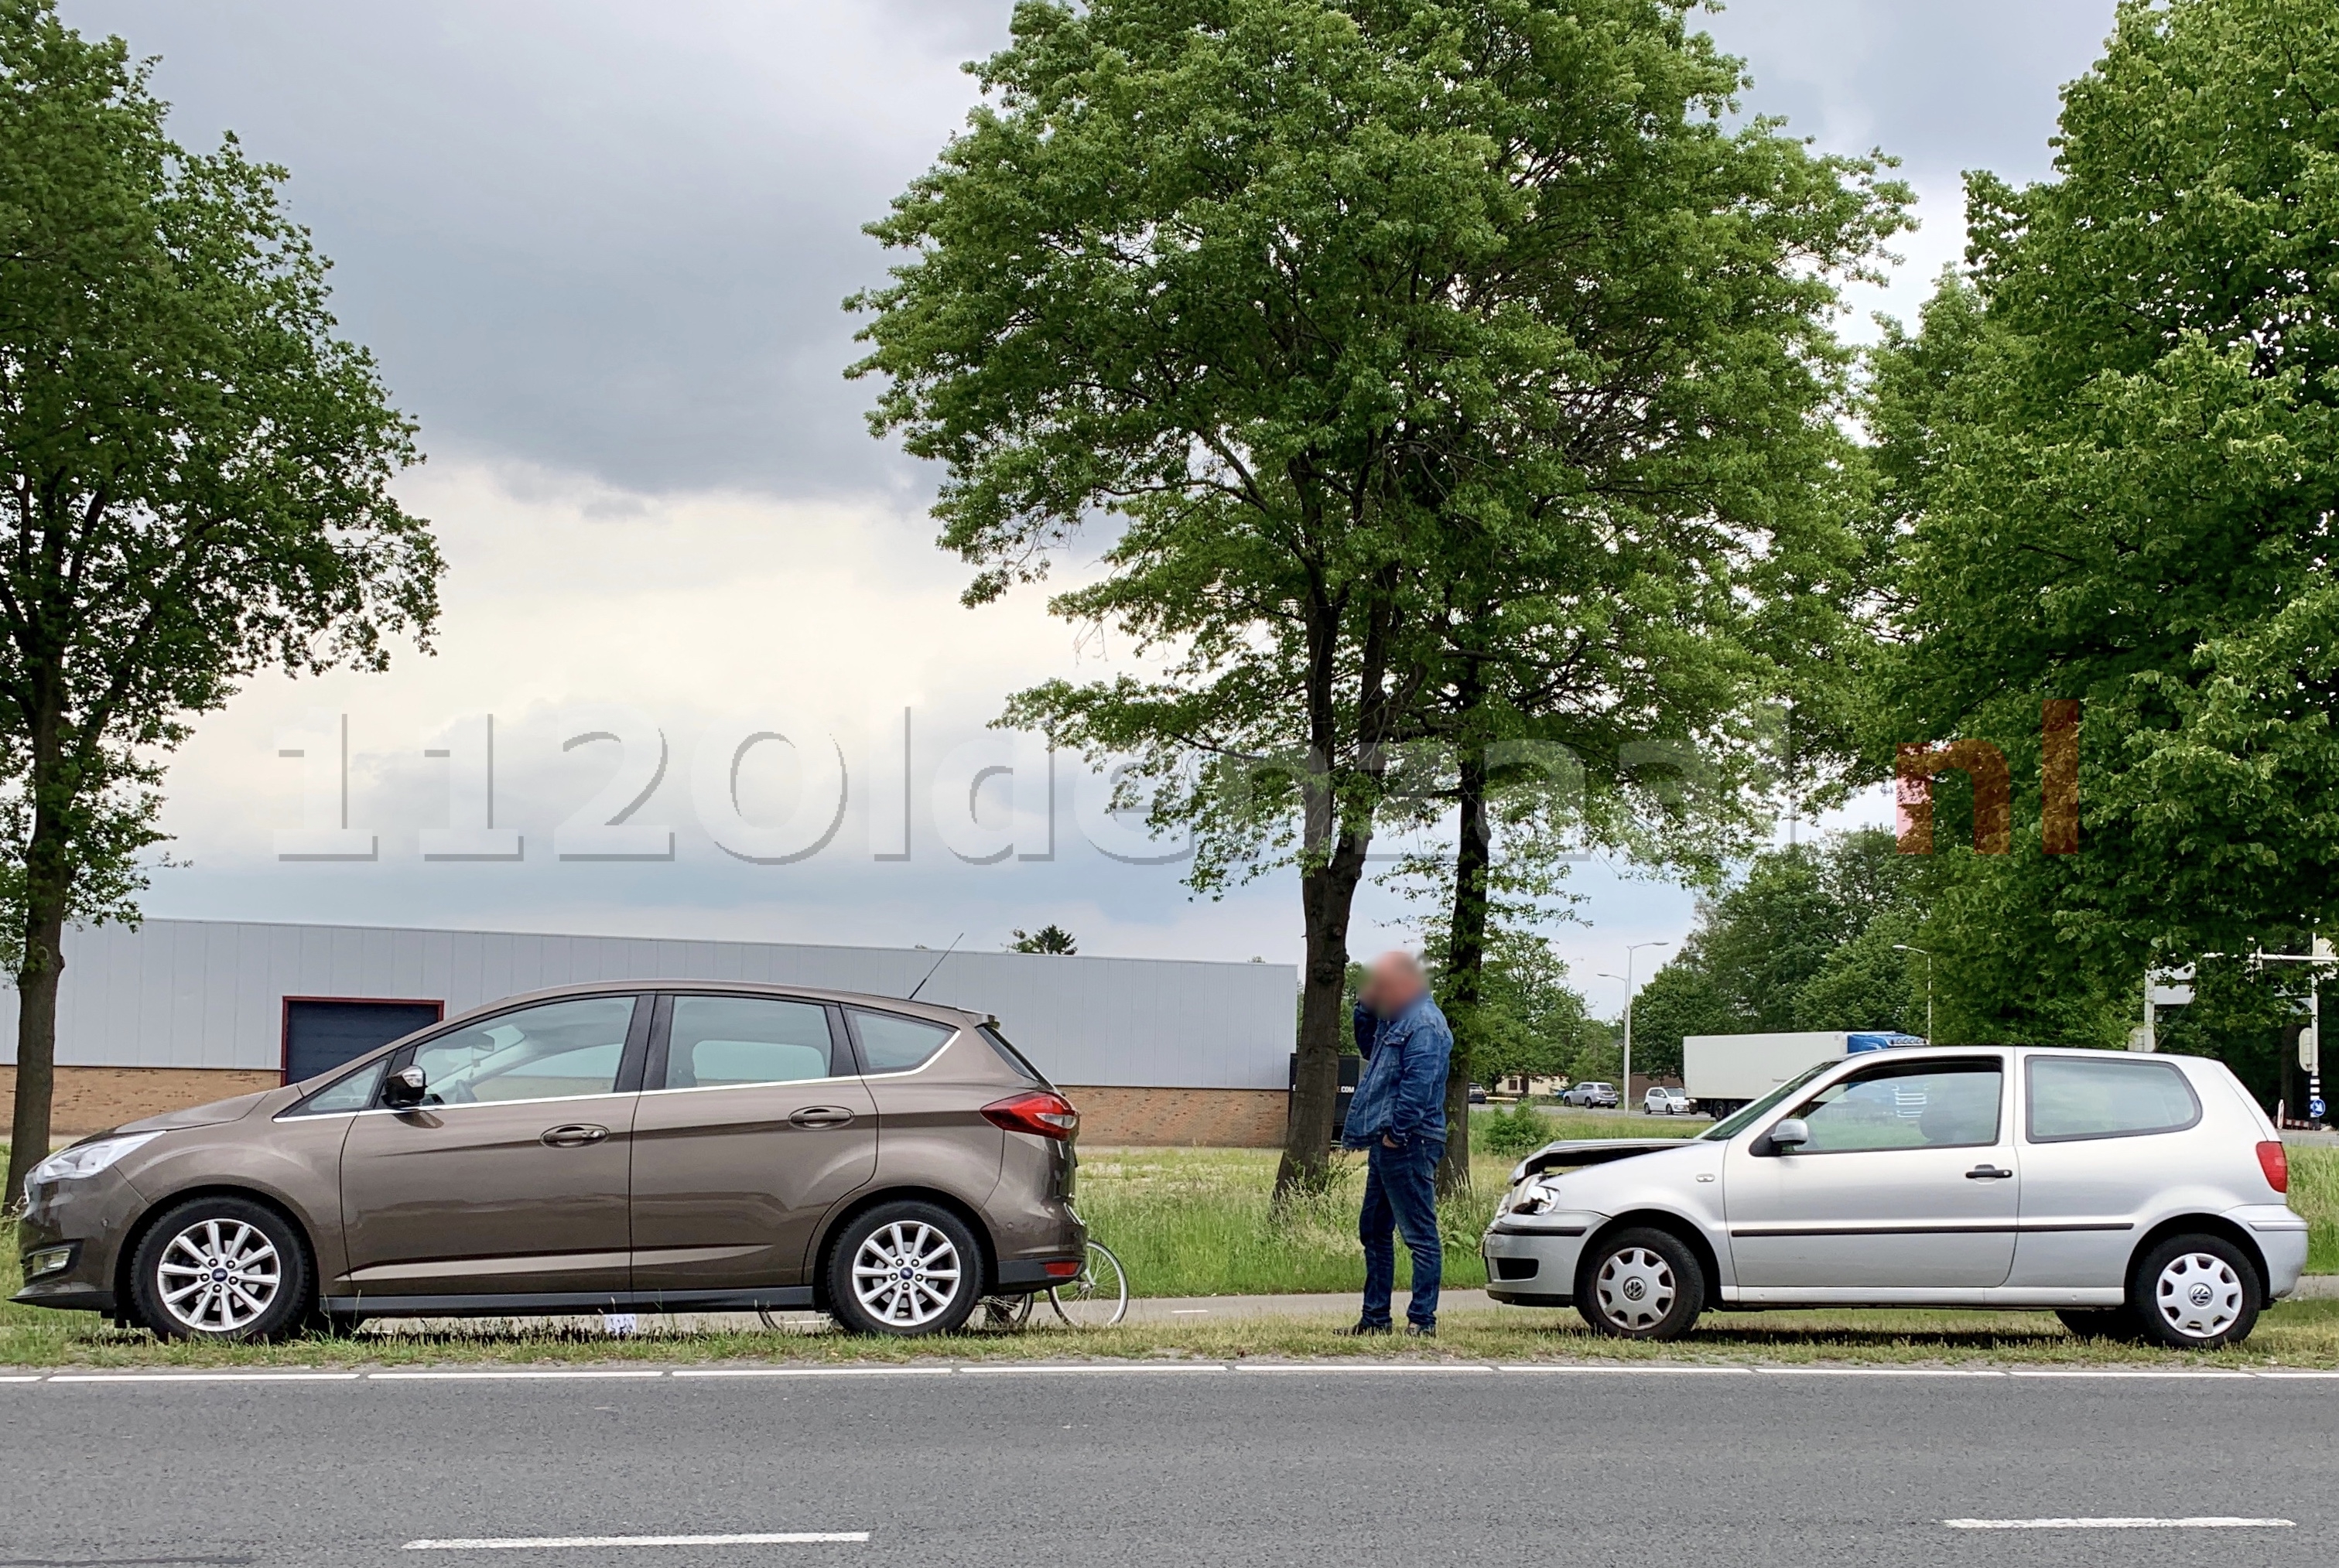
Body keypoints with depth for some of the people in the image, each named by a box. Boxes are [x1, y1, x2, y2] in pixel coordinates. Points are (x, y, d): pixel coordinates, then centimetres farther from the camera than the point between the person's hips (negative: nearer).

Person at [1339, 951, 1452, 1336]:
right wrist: (1365, 1008, 18)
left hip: (1407, 1145, -11)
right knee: (1373, 1231, 15)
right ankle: (1375, 1317, 21)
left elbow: (1418, 1084, -22)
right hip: (1387, 1144, 11)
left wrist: (1396, 1131, -22)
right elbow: (1369, 1048, 32)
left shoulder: (1424, 1023, -14)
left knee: (1420, 1233, -5)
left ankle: (1422, 1319, -3)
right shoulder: (1397, 1019, 17)